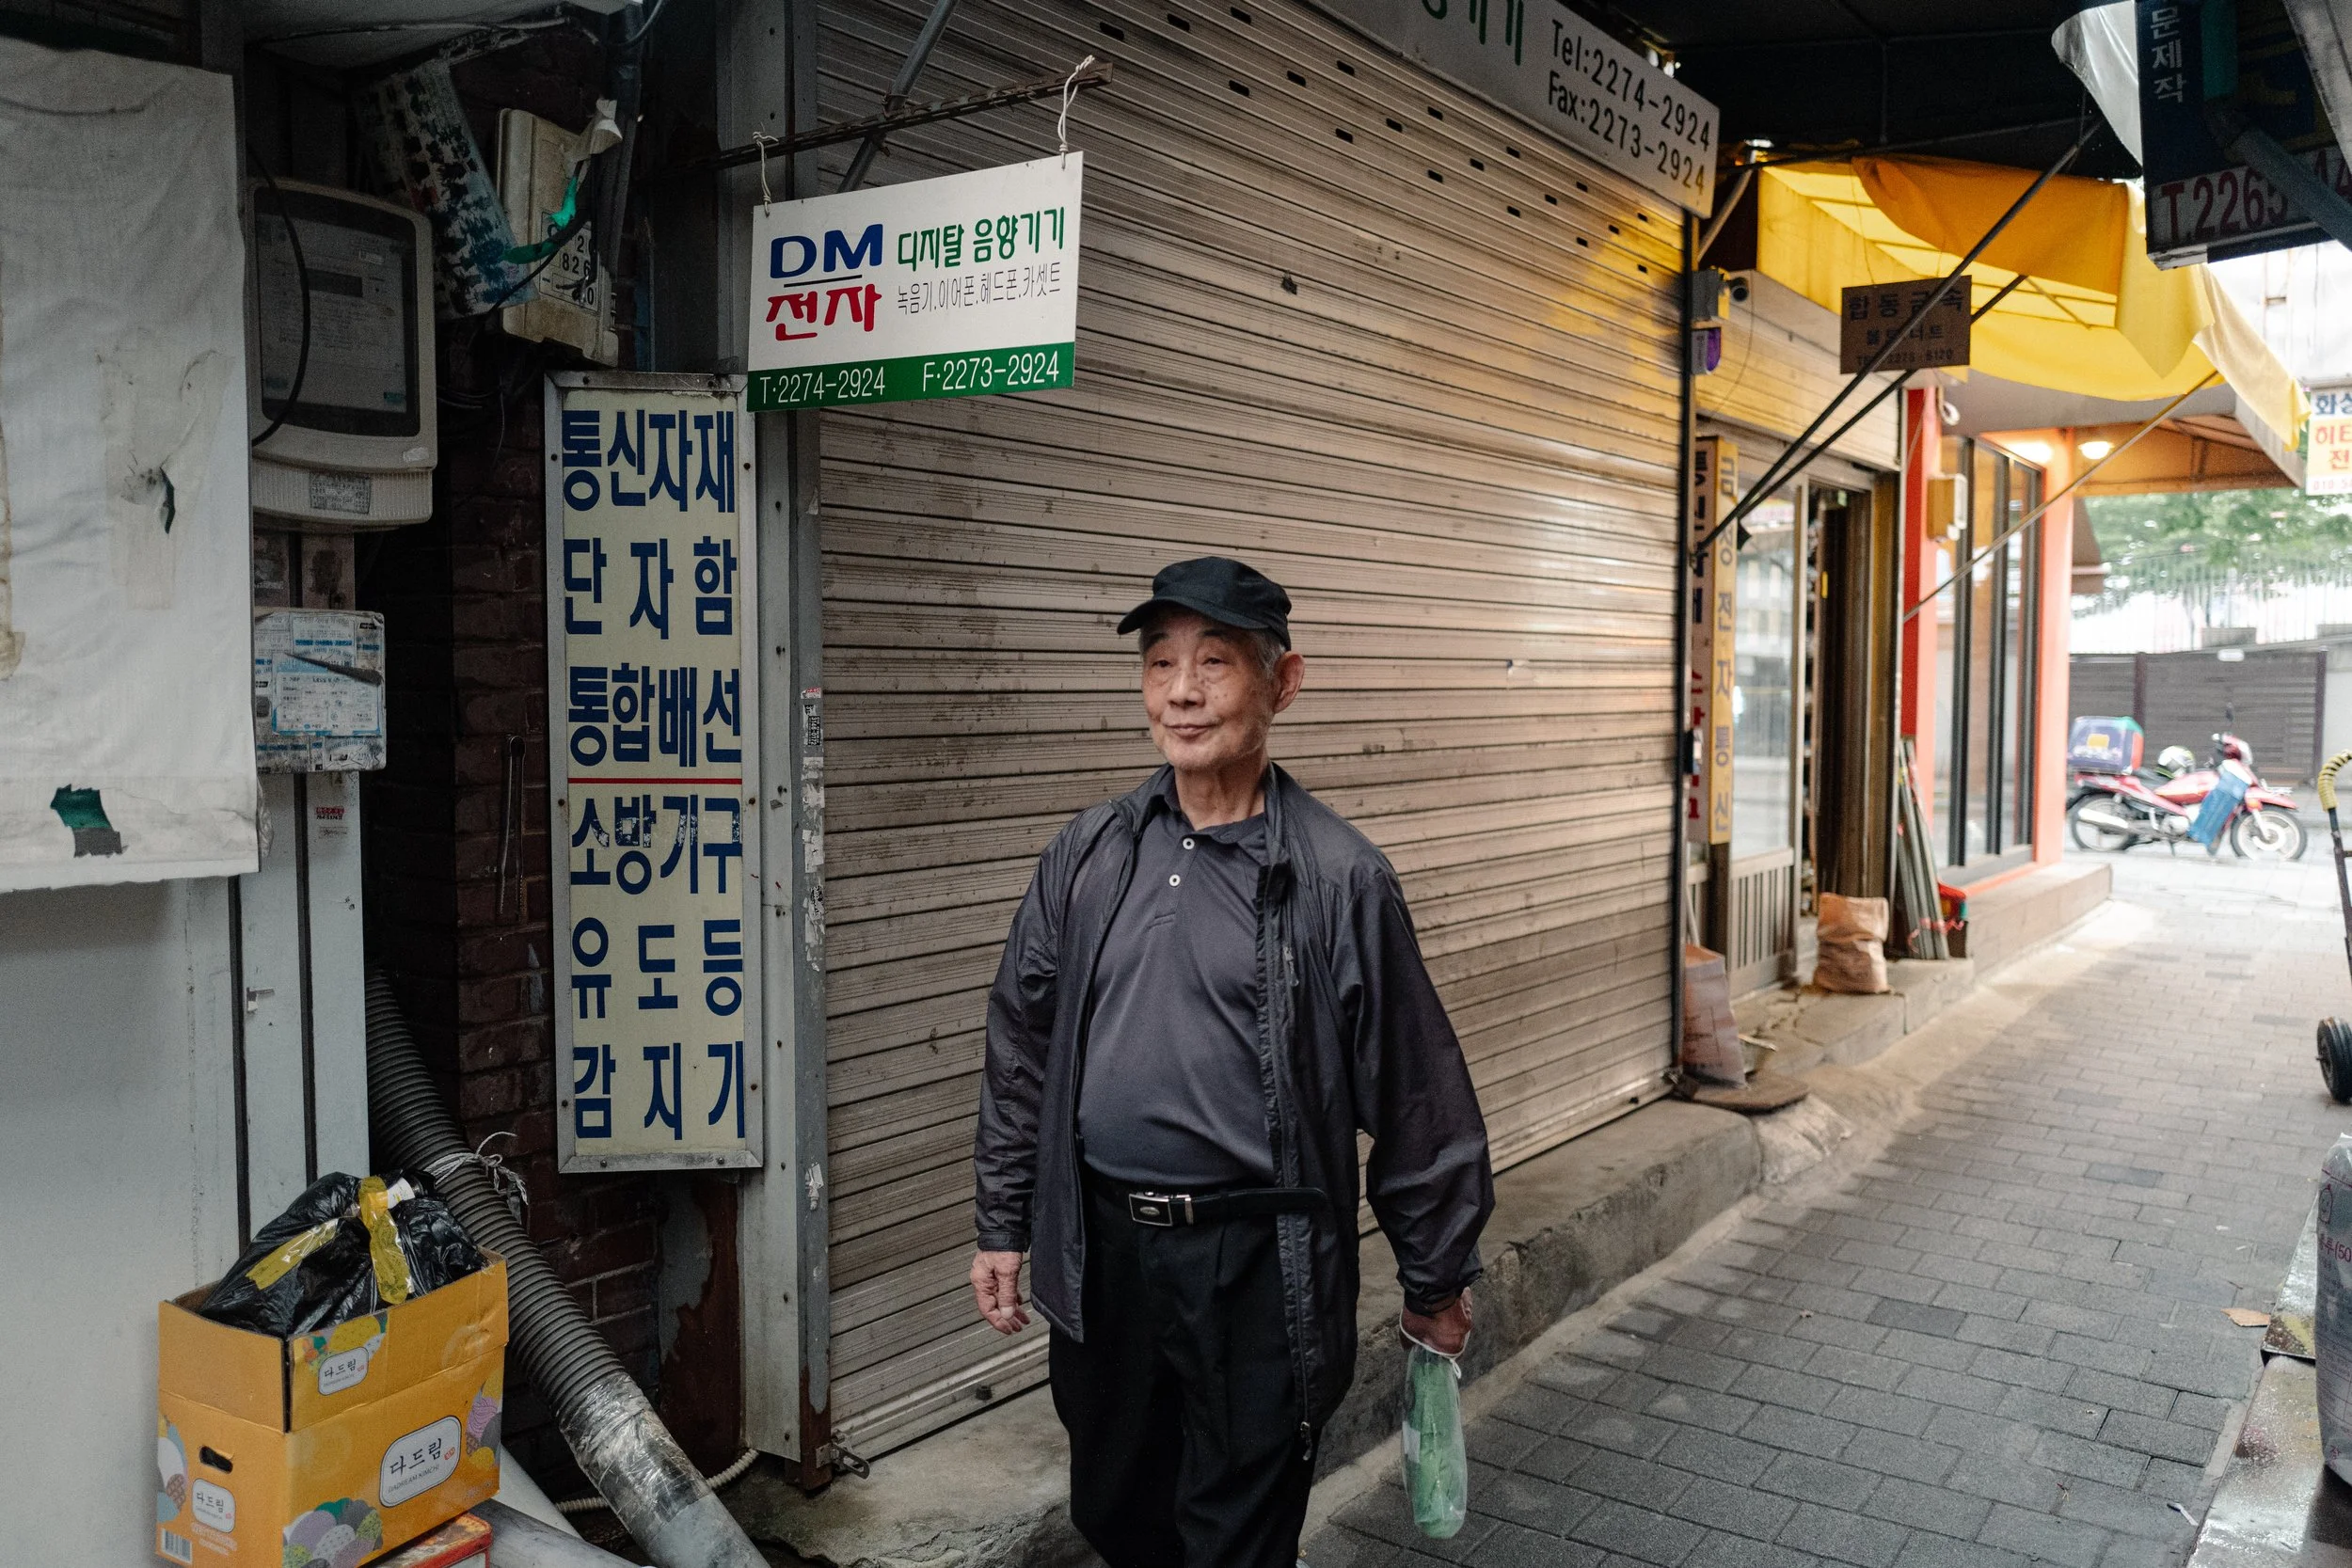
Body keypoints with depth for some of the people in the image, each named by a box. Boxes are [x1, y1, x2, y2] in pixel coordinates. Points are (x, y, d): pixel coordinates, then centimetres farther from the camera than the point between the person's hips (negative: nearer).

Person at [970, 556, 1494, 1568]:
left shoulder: (1338, 877, -9)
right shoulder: (1088, 856, 3)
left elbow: (1416, 1097, -4)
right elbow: (1021, 1048, 11)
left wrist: (1435, 1281, 2)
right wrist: (1004, 1227, 12)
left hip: (1257, 1265, -4)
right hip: (1100, 1249, 4)